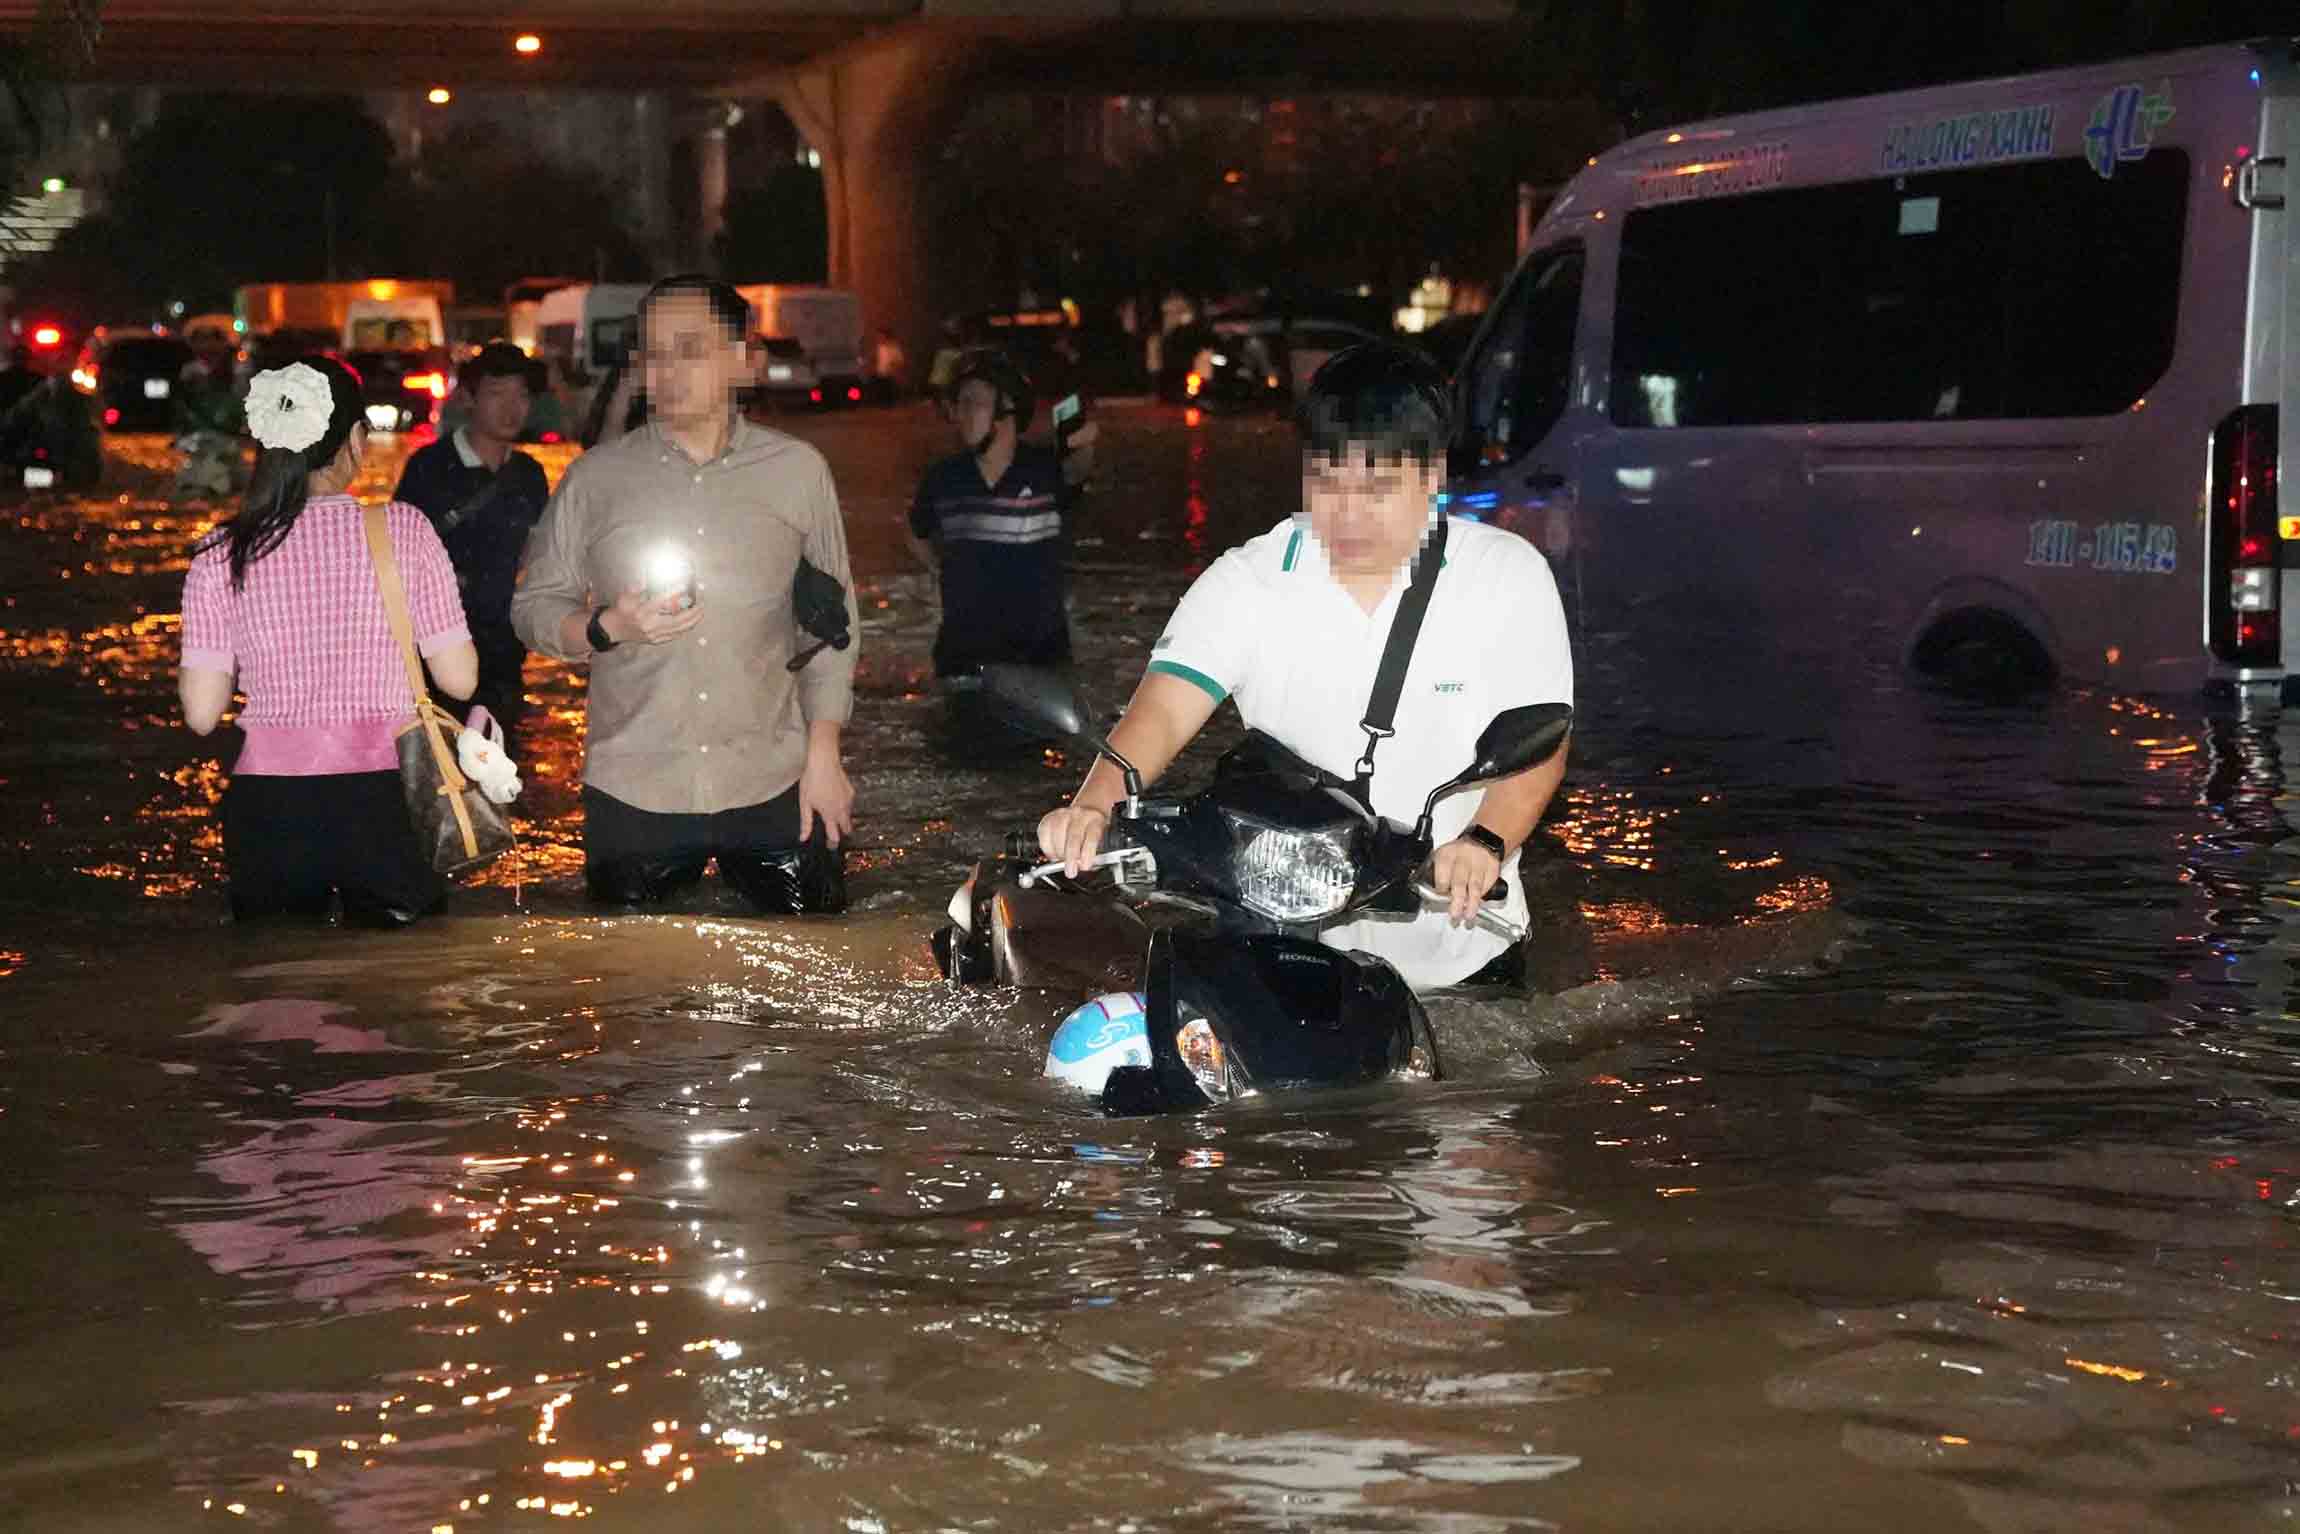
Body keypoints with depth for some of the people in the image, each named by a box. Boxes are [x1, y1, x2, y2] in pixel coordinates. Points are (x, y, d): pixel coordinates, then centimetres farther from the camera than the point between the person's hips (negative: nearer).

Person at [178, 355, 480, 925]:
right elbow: (460, 679, -2)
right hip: (378, 803, -1)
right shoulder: (403, 531, -4)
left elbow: (201, 713, -2)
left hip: (264, 809, 2)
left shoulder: (222, 554, -1)